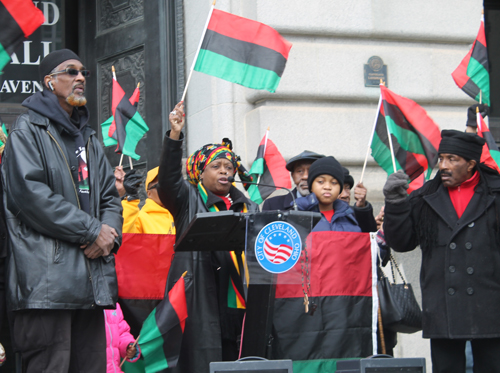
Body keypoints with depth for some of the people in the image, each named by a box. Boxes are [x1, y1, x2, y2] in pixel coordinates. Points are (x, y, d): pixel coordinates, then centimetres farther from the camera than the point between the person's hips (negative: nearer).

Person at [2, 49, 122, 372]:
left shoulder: (88, 137, 25)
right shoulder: (28, 130, 0)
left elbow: (110, 196, 23)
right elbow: (30, 193, -13)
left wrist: (109, 233, -1)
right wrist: (92, 230, -12)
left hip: (91, 282, 8)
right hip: (48, 278, -7)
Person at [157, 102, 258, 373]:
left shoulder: (247, 207, 22)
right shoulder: (189, 200, 8)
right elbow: (168, 179, -10)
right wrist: (174, 136, -20)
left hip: (240, 298, 4)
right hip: (202, 298, -4)